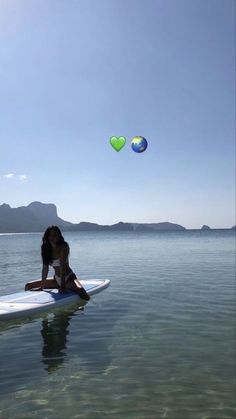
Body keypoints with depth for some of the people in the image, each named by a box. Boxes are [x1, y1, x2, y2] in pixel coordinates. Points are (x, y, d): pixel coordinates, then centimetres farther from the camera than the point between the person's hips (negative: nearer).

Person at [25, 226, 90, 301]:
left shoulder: (63, 247, -15)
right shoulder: (46, 248, -1)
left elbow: (63, 265, -24)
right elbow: (45, 268, -3)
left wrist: (63, 284, -29)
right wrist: (42, 286, -9)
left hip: (69, 278, -5)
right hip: (56, 279, 6)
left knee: (80, 290, -36)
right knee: (28, 286, 5)